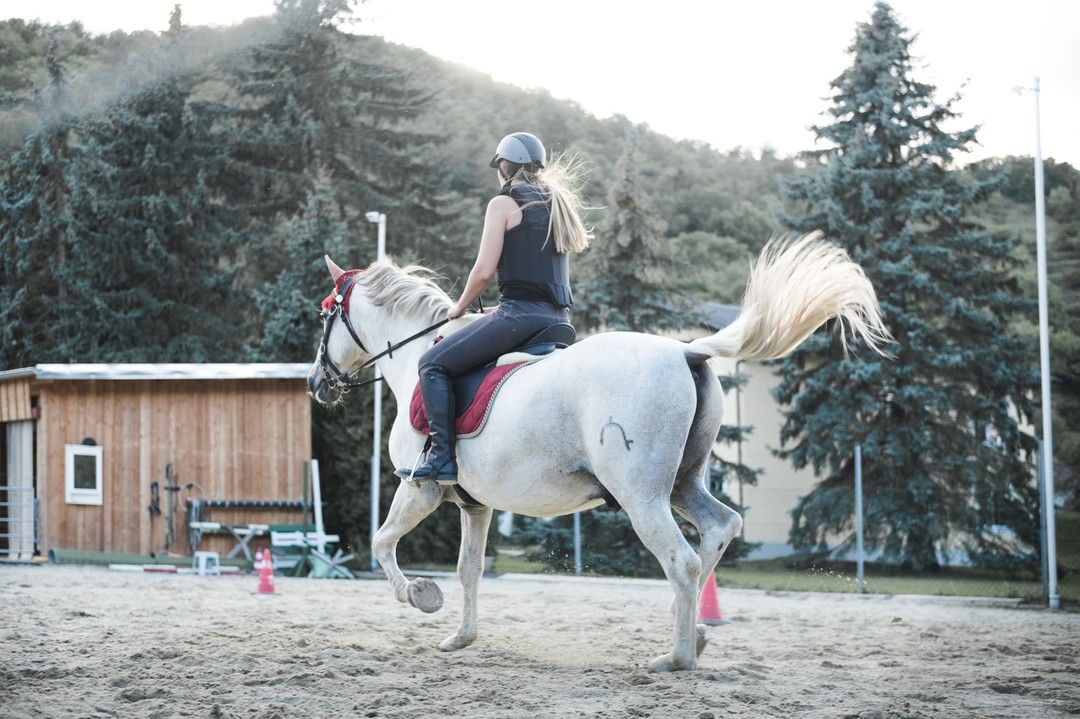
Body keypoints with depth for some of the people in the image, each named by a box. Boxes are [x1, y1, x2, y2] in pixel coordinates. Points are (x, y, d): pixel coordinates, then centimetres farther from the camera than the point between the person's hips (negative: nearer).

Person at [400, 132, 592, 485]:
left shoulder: (504, 203, -3)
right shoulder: (556, 203, 21)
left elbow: (484, 270, -8)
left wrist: (460, 307, 9)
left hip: (521, 312, -9)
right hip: (558, 318, 9)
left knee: (434, 363, -4)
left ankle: (443, 457, -15)